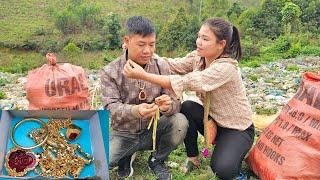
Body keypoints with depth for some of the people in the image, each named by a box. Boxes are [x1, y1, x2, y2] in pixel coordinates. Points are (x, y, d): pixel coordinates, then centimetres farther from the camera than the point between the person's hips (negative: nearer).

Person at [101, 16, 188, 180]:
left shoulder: (161, 66, -7)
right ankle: (126, 158, 11)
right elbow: (111, 108, -21)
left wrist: (168, 106, -37)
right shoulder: (110, 72, -12)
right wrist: (136, 111, -44)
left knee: (180, 122, -26)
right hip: (124, 134, -1)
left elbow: (175, 101, -11)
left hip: (153, 130, 2)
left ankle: (157, 160, 3)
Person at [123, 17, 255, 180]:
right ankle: (193, 158, -2)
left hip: (237, 128, -6)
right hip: (213, 120, 6)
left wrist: (143, 75, -44)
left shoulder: (226, 67, -31)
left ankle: (234, 151, 9)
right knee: (187, 107, -23)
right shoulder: (198, 57, -7)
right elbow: (173, 65, -18)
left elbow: (186, 82, -40)